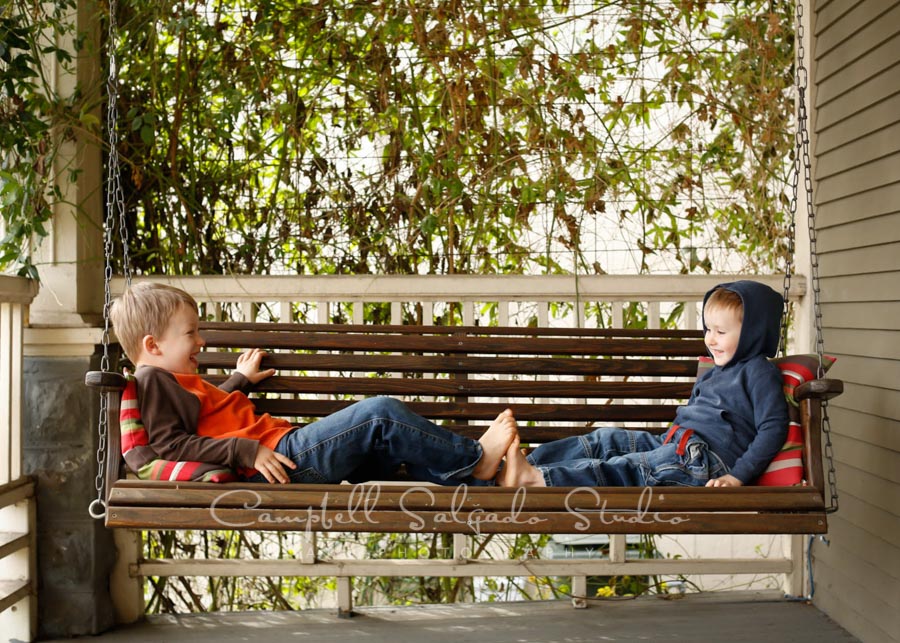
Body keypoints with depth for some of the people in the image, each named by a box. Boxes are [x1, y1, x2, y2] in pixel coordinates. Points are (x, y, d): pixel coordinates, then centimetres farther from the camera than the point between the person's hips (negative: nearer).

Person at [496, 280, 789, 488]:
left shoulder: (759, 372, -3)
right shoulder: (715, 373, 26)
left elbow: (773, 427, -12)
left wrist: (738, 476, -18)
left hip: (708, 461, -10)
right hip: (675, 445, 10)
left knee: (624, 469, -23)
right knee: (607, 440, -2)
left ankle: (535, 478, -36)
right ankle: (526, 464, -12)